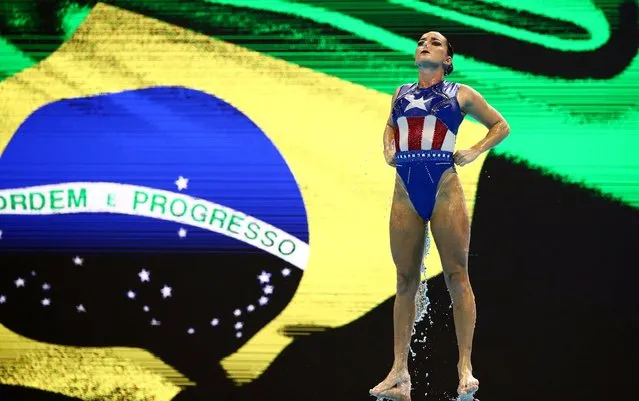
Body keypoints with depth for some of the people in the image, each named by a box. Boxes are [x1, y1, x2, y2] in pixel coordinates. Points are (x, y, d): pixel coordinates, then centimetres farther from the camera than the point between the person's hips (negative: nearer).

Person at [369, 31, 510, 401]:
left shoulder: (460, 94, 7)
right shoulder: (401, 94, 17)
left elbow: (501, 126, 14)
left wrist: (474, 152, -1)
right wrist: (388, 148, 15)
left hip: (444, 189, -4)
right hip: (406, 193, 4)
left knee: (456, 276, -4)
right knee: (406, 280, 3)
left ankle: (466, 368, -2)